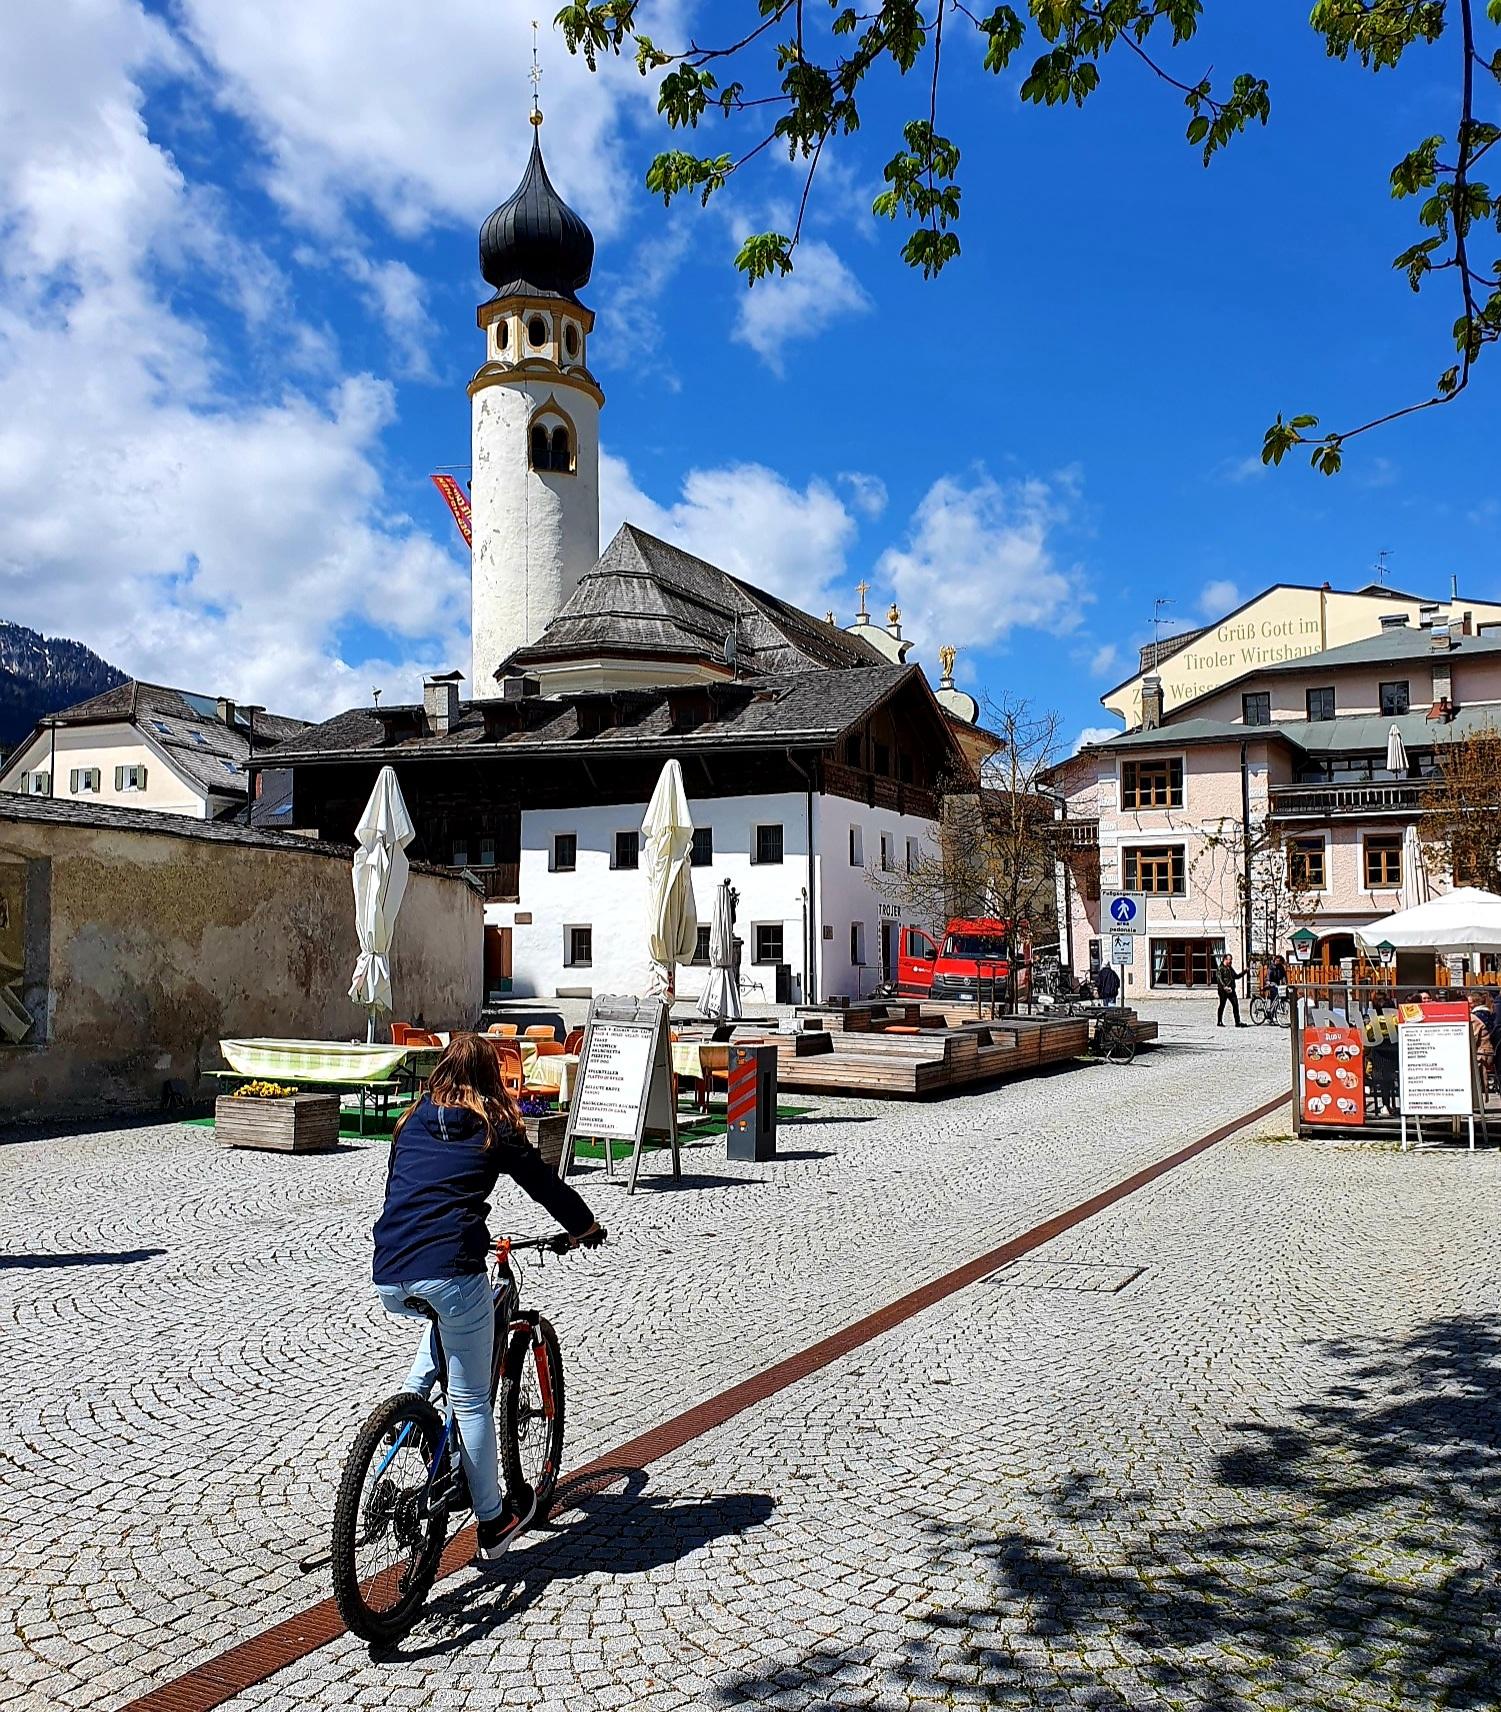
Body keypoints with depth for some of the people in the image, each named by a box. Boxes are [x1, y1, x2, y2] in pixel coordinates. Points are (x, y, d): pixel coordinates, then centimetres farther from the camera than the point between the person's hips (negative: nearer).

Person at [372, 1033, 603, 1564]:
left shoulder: (412, 1120, 18)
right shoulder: (494, 1128, 7)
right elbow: (545, 1183, 14)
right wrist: (586, 1226, 32)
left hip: (388, 1280, 5)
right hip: (448, 1270, -5)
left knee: (447, 1317, 37)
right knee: (471, 1400, 8)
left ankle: (414, 1395, 20)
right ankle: (493, 1521, 17)